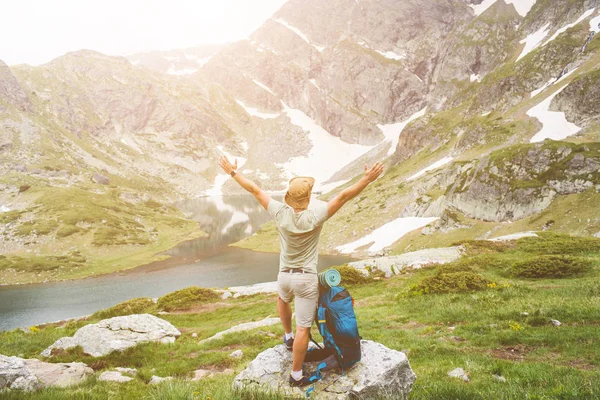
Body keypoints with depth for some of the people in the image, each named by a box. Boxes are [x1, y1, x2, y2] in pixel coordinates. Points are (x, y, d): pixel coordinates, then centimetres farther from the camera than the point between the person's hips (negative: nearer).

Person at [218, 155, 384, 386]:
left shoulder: (280, 212, -12)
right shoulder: (315, 216, -18)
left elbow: (255, 190, -3)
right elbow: (344, 196, -19)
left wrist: (233, 172, 5)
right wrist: (368, 179, -17)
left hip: (285, 276, 4)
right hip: (307, 279, -3)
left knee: (282, 300, 40)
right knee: (303, 329, 6)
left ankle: (288, 337, 48)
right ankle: (296, 375, 16)